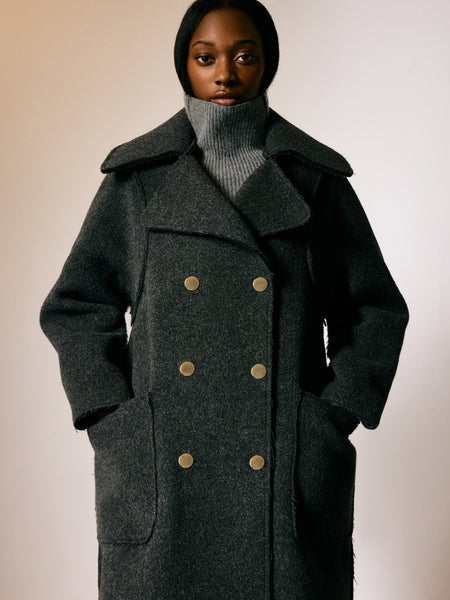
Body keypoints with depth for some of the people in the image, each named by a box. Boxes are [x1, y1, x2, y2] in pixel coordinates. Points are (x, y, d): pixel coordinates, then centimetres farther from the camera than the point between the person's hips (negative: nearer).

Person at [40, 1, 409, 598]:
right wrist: (113, 416, -3)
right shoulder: (139, 176, 4)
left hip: (290, 475, 0)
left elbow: (376, 309, 8)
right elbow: (75, 307, 7)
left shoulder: (314, 176, 4)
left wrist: (336, 413, -2)